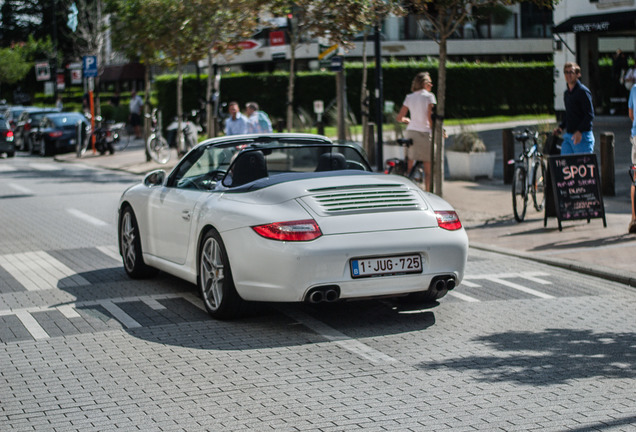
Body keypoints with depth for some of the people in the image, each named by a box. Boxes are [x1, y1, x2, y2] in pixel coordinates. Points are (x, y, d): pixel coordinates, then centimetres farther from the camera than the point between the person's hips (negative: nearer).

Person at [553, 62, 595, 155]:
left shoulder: (583, 91, -8)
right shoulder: (566, 93, 16)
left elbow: (589, 115, -15)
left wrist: (579, 131, -24)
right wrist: (561, 127, 10)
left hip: (582, 136, -8)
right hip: (568, 135, 8)